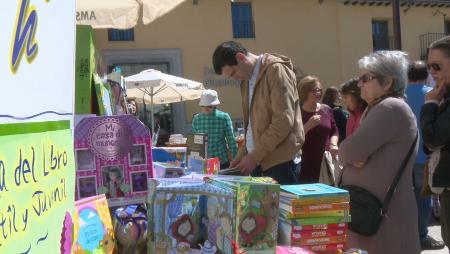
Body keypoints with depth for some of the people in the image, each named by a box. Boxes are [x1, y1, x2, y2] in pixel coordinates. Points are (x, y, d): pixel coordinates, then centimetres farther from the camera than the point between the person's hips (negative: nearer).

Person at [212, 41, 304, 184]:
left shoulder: (276, 70, -9)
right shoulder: (247, 79, 17)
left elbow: (284, 121, -17)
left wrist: (254, 156, -15)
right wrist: (242, 155, 9)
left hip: (280, 161, -7)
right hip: (259, 162, 7)